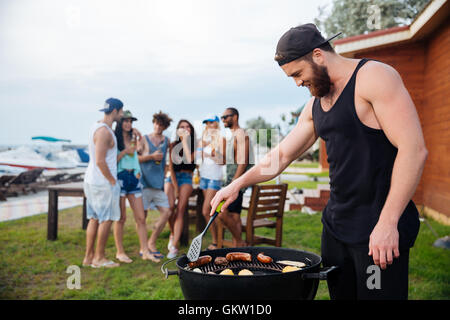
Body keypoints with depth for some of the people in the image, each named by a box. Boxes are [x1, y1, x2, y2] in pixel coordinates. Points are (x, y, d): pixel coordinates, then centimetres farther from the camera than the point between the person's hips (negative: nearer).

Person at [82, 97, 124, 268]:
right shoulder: (104, 131, -18)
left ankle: (89, 256, 20)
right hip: (102, 182, -10)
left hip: (91, 180, 10)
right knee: (106, 219, -1)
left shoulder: (97, 126, 14)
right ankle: (99, 258, 7)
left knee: (94, 218, 13)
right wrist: (112, 181, -13)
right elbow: (100, 161, -23)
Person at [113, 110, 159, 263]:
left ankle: (145, 251, 6)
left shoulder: (132, 138, 16)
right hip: (120, 177, -6)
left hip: (133, 178, 6)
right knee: (121, 218, -1)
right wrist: (125, 151, -15)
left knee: (141, 217, 2)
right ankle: (120, 252, 10)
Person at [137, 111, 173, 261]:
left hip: (159, 182, 5)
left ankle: (151, 243, 11)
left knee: (166, 212, -2)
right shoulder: (144, 139, 2)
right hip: (145, 181, -4)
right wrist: (151, 156, -11)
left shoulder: (167, 141, 14)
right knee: (142, 214, -1)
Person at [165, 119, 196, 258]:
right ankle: (173, 234, 13)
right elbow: (171, 166, 2)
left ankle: (174, 246, -15)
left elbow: (189, 160, -15)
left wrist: (185, 140, -10)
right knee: (169, 208, -16)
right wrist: (175, 187, -6)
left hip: (186, 179, -1)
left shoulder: (194, 146, 5)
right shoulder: (173, 145, 8)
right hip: (172, 177, 1)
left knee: (180, 211, -13)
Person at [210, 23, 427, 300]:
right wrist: (237, 185, 13)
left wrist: (388, 223, -21)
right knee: (340, 293, 14)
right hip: (335, 222, 8)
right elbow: (283, 154, 20)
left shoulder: (374, 77, -11)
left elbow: (414, 149, -19)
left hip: (380, 228, -7)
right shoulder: (316, 104, 13)